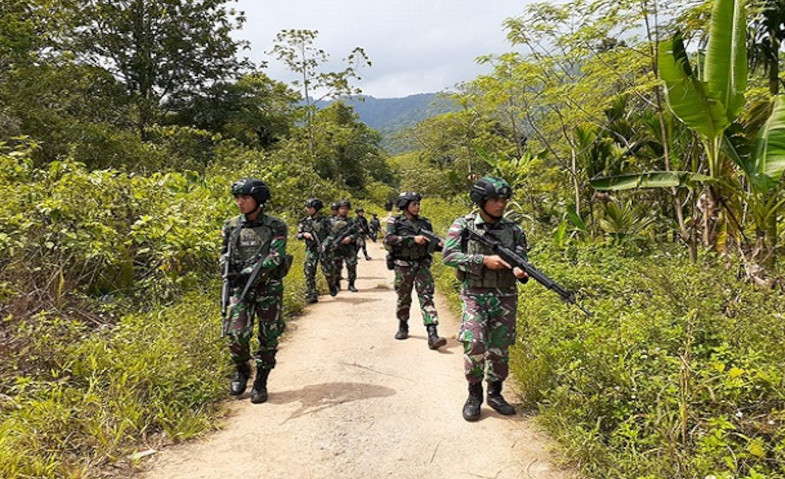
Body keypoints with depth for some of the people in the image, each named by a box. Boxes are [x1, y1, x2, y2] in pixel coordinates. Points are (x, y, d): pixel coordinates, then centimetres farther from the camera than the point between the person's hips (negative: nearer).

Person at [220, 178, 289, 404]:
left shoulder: (275, 226, -5)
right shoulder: (231, 226, 6)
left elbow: (275, 257, -14)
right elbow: (224, 254, 15)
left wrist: (247, 273, -23)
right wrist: (229, 271, -7)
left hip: (269, 287, -2)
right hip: (241, 287, 2)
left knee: (268, 338, 4)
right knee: (236, 333, -12)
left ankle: (261, 382, 22)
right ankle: (241, 370, 17)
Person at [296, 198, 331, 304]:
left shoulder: (325, 221, -1)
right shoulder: (305, 221, 7)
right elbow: (298, 235, 9)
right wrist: (305, 234, -12)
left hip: (323, 249, -2)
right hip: (311, 250, 3)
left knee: (327, 271, -1)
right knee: (309, 272, -5)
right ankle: (311, 295, -1)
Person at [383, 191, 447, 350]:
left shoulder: (425, 222, 9)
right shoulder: (395, 222, -1)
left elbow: (430, 244, 15)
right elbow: (388, 240, -17)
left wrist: (440, 244, -8)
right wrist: (413, 239, -23)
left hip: (422, 264, 2)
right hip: (403, 266, -2)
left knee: (426, 296, -9)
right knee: (404, 298, 11)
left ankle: (432, 336, -17)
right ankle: (403, 326, 35)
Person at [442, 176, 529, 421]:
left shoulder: (514, 230, 5)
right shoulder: (463, 225, -3)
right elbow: (448, 255, -13)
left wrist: (521, 271, -20)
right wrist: (484, 260, -22)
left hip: (505, 297, 3)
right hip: (475, 295, -3)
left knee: (500, 349, 8)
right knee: (474, 345, -14)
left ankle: (495, 393, 27)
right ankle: (474, 394, 7)